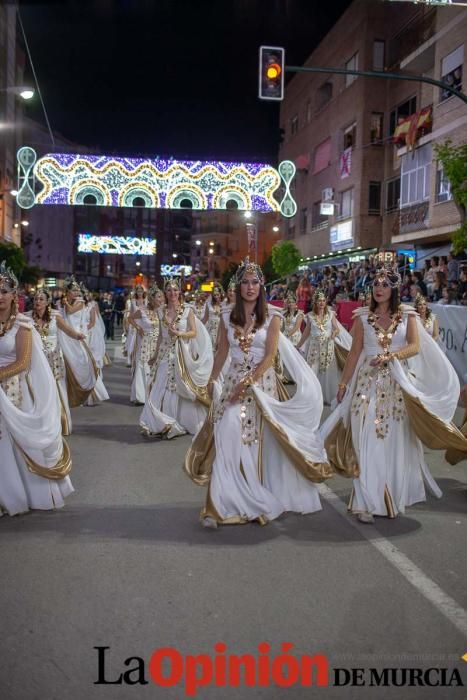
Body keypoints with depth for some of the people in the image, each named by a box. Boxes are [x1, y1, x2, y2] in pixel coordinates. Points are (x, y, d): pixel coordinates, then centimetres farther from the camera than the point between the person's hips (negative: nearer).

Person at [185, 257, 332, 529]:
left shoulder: (272, 315, -4)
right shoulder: (228, 315, 5)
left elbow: (269, 356, -9)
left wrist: (247, 383, -15)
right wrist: (212, 381, 17)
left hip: (262, 382, -2)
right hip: (234, 381, 2)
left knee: (260, 440, 3)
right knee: (229, 436, -10)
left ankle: (258, 500, 17)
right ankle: (223, 504, -6)